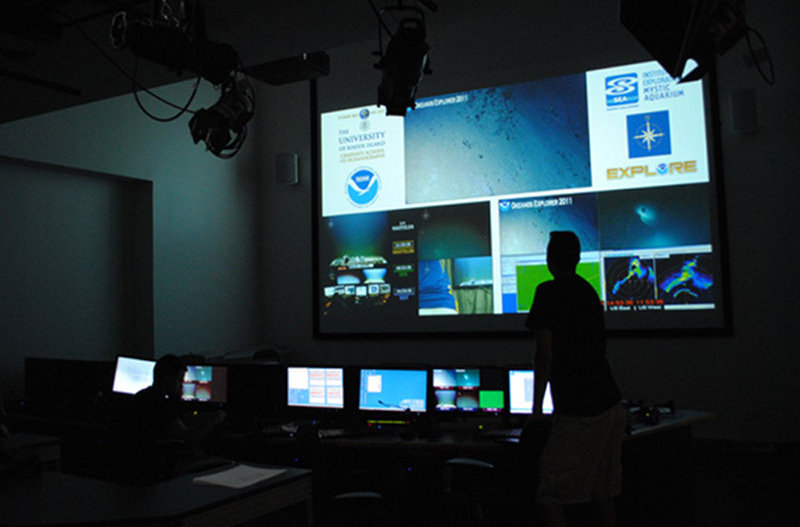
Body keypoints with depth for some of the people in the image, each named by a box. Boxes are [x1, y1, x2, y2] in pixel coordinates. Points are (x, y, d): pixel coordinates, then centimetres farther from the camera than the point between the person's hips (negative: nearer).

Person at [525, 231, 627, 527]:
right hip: (612, 408, 8)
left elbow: (544, 355, -13)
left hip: (579, 414, -8)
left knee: (549, 501, -3)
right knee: (603, 497, 14)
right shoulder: (589, 292, 17)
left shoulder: (548, 292, -7)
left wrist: (537, 409, -6)